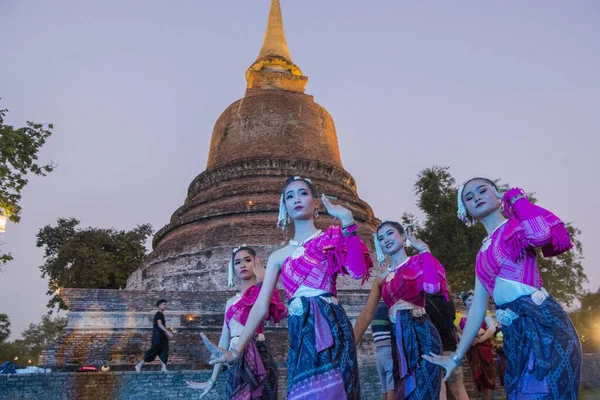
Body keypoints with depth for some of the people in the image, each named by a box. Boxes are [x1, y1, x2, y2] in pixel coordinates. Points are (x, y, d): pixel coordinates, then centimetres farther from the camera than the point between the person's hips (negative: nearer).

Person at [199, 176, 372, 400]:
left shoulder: (332, 238, 6)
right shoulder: (279, 256, 14)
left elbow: (358, 272, -13)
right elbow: (261, 306, 7)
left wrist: (347, 221, -12)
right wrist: (237, 350, -5)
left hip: (329, 329, -3)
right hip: (299, 336, 3)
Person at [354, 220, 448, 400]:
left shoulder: (418, 261, 2)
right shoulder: (381, 279, 17)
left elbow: (433, 286, -21)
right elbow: (366, 314, 9)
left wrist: (424, 249, -11)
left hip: (421, 333, -5)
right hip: (398, 339, 5)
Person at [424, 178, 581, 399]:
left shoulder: (518, 224, 2)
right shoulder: (483, 253, 19)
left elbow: (541, 235, -25)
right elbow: (477, 307, 19)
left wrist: (516, 197, -7)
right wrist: (456, 356, 20)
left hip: (542, 323, -6)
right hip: (516, 333, 7)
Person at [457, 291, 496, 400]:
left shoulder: (483, 311, 0)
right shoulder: (461, 316, 4)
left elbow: (492, 328, -8)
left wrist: (481, 339, -18)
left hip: (484, 346, -2)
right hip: (471, 349, 2)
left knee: (487, 374, 1)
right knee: (477, 375, 8)